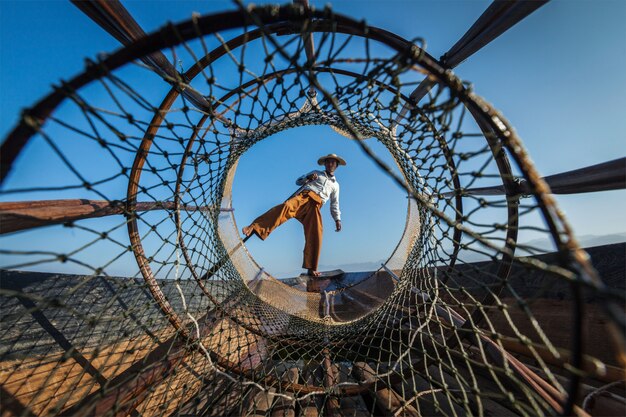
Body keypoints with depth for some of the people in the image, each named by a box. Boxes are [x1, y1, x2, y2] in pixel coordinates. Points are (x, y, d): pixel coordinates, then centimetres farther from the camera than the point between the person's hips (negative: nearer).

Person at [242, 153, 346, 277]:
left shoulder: (335, 185, 33)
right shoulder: (316, 173, 30)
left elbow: (335, 204, 28)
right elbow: (298, 181, 26)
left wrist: (337, 219, 15)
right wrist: (308, 178, 6)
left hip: (315, 206, 2)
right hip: (304, 196, -1)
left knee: (315, 235, -15)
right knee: (287, 206, -34)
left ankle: (311, 268, -8)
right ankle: (253, 227, -44)